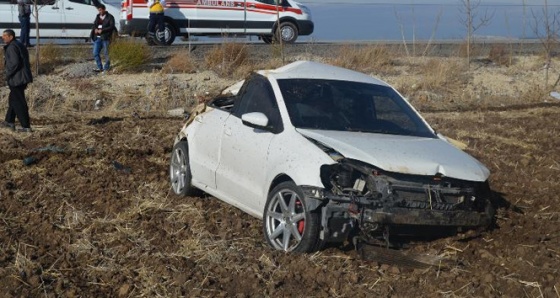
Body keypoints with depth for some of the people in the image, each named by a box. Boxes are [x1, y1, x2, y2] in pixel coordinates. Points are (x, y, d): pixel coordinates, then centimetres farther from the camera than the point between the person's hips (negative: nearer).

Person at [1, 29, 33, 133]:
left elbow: (14, 63, -26)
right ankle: (10, 122, 31)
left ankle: (26, 127, -2)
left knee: (19, 103, -4)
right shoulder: (20, 45, 14)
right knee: (13, 99, 22)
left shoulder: (12, 47, -16)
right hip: (23, 78, 10)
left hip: (17, 79, -10)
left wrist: (7, 74, -14)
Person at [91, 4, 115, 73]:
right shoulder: (98, 16, 16)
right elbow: (94, 24, 22)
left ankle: (106, 68, 5)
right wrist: (95, 29, -2)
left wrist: (102, 30, -17)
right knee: (95, 53, 4)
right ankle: (100, 67, 14)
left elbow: (111, 27, -11)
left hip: (105, 37, -6)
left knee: (106, 53, -3)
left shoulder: (110, 17, -3)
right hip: (97, 37, 6)